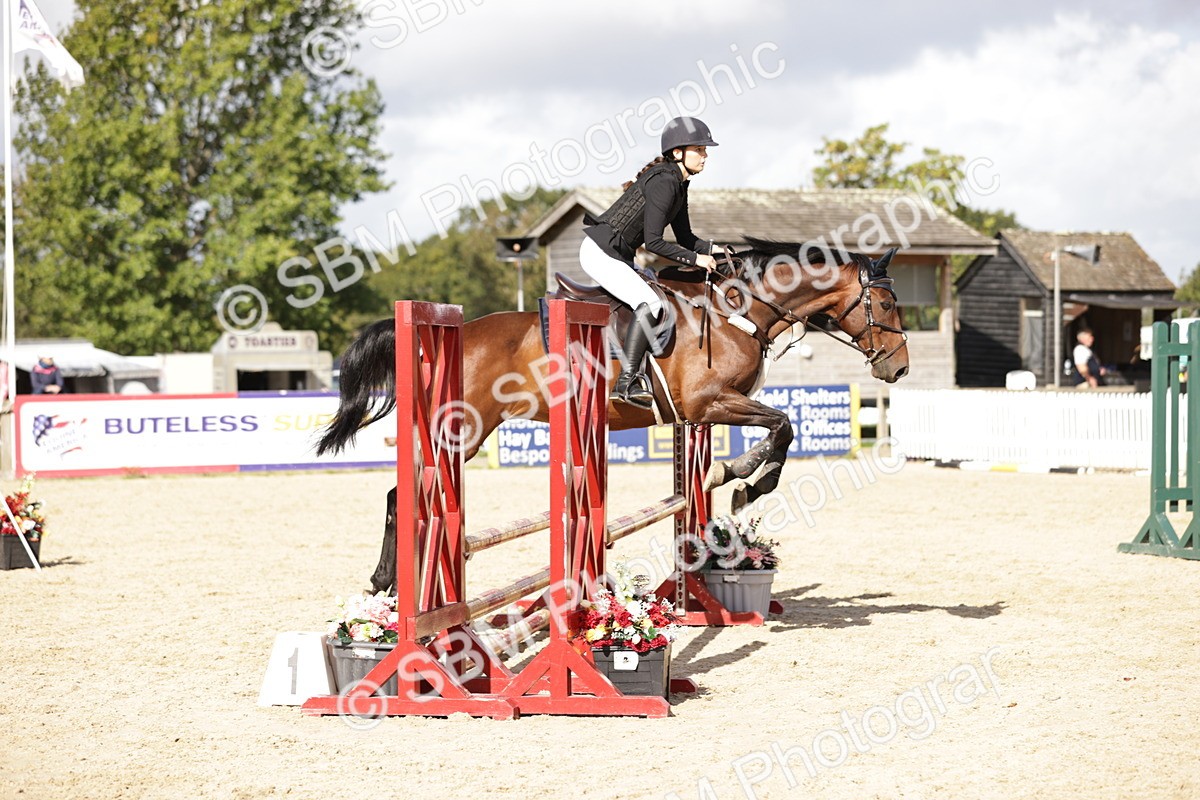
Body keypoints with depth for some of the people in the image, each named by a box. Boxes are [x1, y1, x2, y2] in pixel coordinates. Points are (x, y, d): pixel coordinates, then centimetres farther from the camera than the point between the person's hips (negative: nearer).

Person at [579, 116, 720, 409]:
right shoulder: (663, 182, -19)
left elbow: (685, 237, 18)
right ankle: (626, 382, -26)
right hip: (600, 252, -11)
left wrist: (712, 248, 1)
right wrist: (695, 258, -18)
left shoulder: (678, 184, 11)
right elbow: (654, 242, -23)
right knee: (650, 304, -24)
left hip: (618, 257, 11)